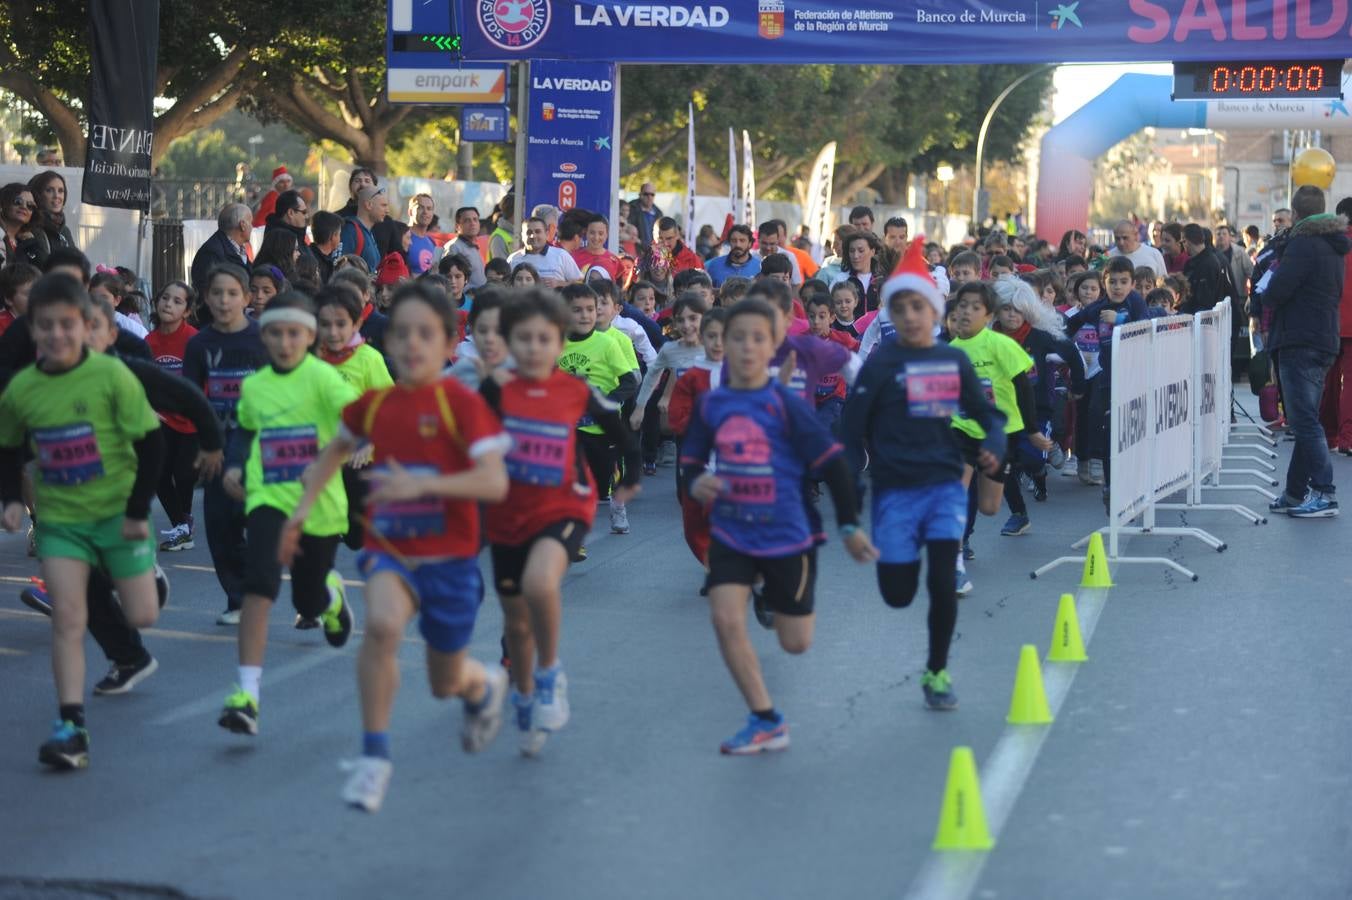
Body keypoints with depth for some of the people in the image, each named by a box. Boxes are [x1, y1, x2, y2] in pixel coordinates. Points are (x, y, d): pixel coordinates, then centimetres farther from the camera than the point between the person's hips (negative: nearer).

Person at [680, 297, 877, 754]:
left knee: (795, 643, 6)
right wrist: (697, 483, -13)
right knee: (726, 619, -16)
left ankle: (776, 596, 43)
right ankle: (766, 721, -1)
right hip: (731, 533, 2)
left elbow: (831, 462, -8)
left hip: (786, 533, -2)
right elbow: (691, 459, 11)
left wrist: (849, 526, -5)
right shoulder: (710, 404, -2)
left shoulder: (786, 404, -13)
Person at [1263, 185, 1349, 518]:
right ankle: (1296, 493, 15)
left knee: (1305, 420, -8)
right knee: (1304, 420, 13)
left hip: (1300, 343, -9)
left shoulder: (1303, 244, -13)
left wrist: (1267, 293, 4)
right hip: (1325, 342, 9)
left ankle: (1324, 494, -11)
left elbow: (1274, 293, -19)